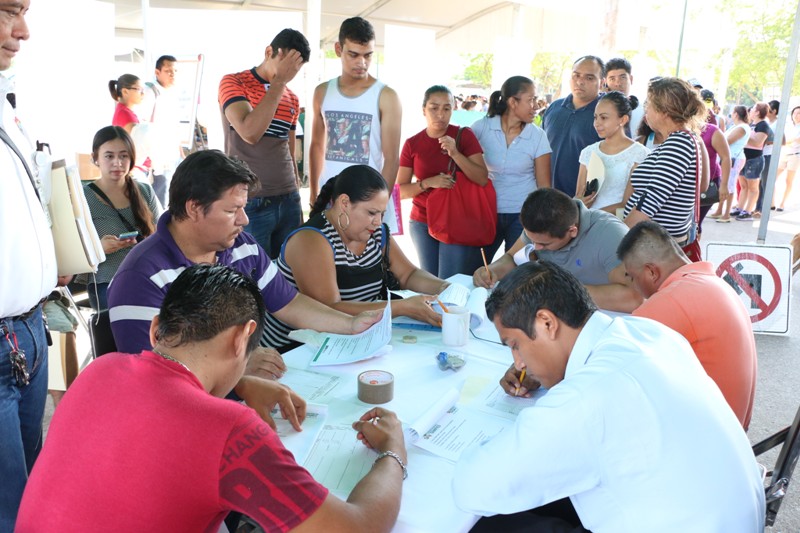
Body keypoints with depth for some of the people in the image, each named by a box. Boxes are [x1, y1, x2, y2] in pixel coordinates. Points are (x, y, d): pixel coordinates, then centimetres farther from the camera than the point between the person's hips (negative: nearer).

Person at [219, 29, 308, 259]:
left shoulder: (292, 99, 12)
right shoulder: (233, 83, -4)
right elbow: (250, 133, -21)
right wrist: (279, 81, -16)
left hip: (288, 201, 5)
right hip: (250, 204, -5)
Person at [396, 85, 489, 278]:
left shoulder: (464, 135, -2)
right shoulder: (412, 144, 2)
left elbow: (483, 179, -10)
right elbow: (400, 191, 0)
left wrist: (455, 153, -21)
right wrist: (428, 183, -17)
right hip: (422, 223, 2)